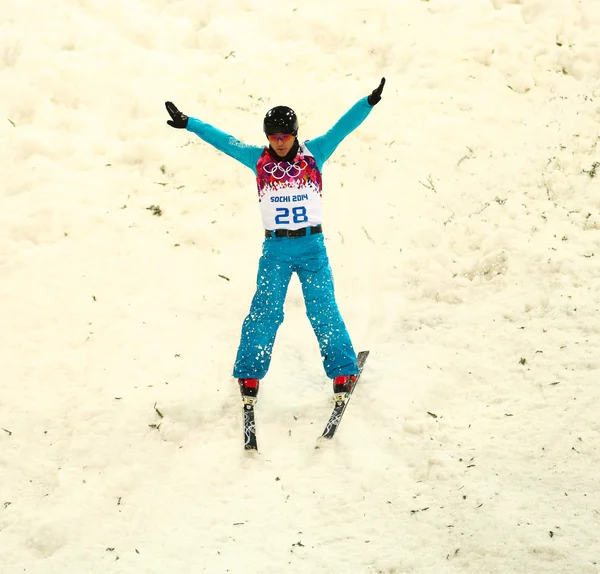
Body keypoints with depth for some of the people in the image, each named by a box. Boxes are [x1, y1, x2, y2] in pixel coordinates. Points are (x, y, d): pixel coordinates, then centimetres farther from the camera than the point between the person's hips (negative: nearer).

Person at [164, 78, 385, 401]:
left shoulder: (313, 154, -1)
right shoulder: (258, 159, 2)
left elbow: (342, 128, -8)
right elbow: (223, 140, 4)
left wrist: (369, 102, -18)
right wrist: (188, 124, 1)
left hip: (312, 244, -1)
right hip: (275, 248, 1)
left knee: (323, 309, -2)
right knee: (265, 311, -1)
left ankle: (343, 371, 9)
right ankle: (249, 373, 11)